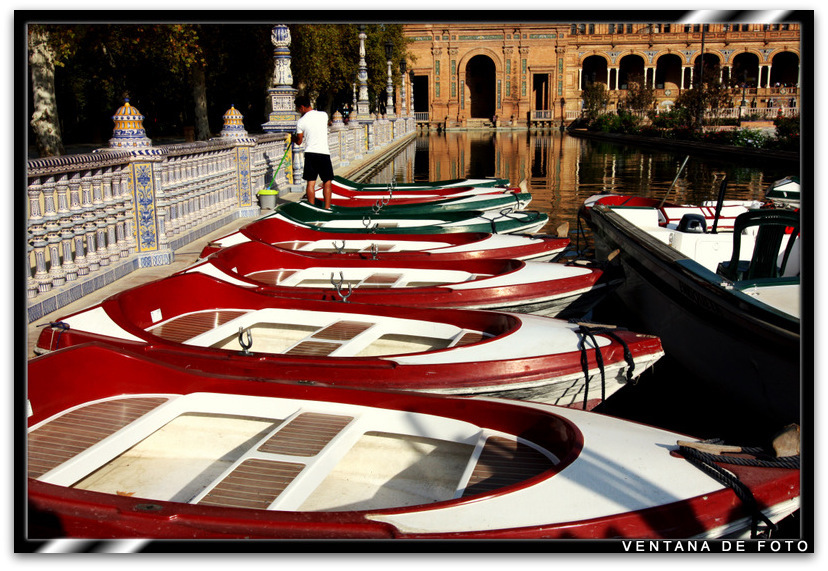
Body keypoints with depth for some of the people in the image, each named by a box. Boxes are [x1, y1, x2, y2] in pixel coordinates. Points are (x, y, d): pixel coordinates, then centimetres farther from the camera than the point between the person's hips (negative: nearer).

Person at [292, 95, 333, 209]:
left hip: (310, 153, 0)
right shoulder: (323, 115, 0)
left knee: (311, 182, 4)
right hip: (324, 152, 0)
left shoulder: (301, 122, -4)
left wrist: (293, 138, 28)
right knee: (327, 182, 7)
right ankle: (327, 208, 4)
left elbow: (299, 141, 7)